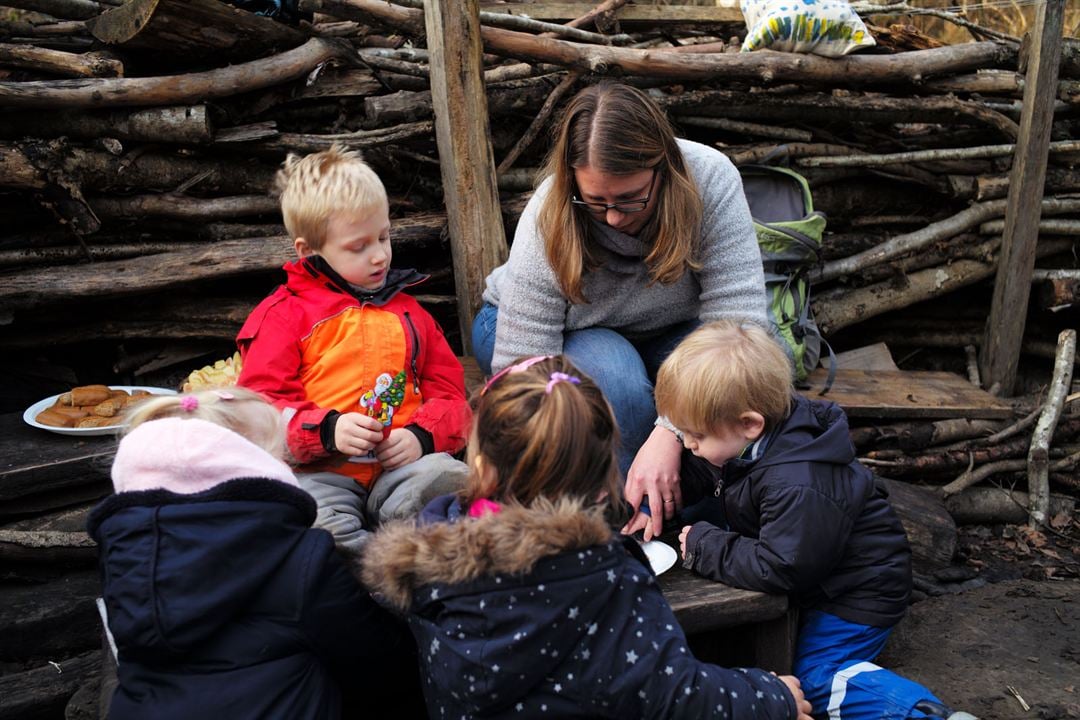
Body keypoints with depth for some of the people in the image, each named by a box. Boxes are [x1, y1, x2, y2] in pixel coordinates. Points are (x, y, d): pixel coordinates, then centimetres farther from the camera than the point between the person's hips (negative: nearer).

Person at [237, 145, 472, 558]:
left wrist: (422, 435, -3)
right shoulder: (286, 314, 10)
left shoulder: (407, 312, 22)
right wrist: (326, 431, -16)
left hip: (400, 466, 3)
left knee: (449, 478, -30)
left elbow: (448, 389, 21)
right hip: (321, 473, -2)